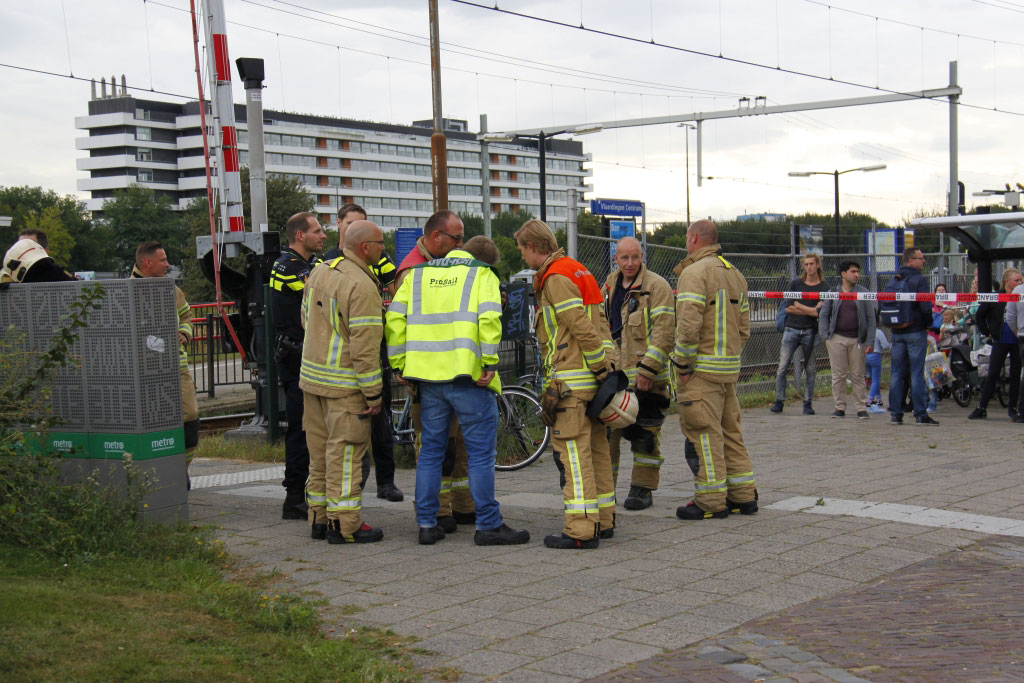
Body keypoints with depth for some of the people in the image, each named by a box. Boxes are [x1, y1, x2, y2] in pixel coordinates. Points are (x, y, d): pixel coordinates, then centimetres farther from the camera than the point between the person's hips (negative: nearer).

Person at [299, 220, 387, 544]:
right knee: (345, 450, -2)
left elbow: (306, 318, 19)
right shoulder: (361, 286, -18)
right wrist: (373, 393, -15)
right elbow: (364, 346, -20)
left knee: (320, 449, 15)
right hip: (345, 383, -9)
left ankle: (319, 517, 23)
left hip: (312, 374, 9)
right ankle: (344, 524, 1)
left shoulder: (319, 272, 9)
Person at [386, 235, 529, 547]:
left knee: (430, 450, 13)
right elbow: (489, 317, -13)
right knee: (481, 453, 2)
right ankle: (488, 526, 5)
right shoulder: (482, 273, 5)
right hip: (468, 376, -4)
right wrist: (490, 363, -12)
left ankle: (427, 524, 15)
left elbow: (395, 318, 6)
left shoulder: (417, 274, 16)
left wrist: (400, 365, 9)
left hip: (428, 376, 4)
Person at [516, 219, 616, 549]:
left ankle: (581, 528, -10)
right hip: (591, 376, 10)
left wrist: (600, 366, -15)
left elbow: (583, 329, -20)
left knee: (572, 450, -9)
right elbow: (600, 324, 18)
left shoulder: (556, 278, -12)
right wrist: (605, 366, 15)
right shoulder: (577, 270, 19)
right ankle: (603, 520, 20)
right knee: (595, 447, 14)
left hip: (572, 379, -10)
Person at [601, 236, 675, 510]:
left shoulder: (656, 286, -8)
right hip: (612, 375, 6)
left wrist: (647, 370, -19)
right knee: (606, 430, 7)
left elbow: (664, 332, -14)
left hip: (646, 377, -6)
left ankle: (642, 489, 10)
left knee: (645, 434, 1)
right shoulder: (609, 286, 14)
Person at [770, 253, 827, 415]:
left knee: (810, 369, 2)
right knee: (782, 368, -5)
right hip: (791, 329, 1)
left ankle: (808, 403, 9)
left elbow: (821, 312, -7)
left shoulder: (824, 288, 5)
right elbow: (787, 308, 0)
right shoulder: (795, 284, 10)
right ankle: (779, 401, 1)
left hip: (810, 332, -1)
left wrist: (798, 306, -8)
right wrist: (811, 310, -5)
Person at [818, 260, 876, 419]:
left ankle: (861, 408, 9)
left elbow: (871, 318, 4)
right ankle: (840, 407, 9)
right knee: (838, 375, 2)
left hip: (857, 340, 0)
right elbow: (823, 315, 10)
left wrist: (870, 342, -4)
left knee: (858, 375, 3)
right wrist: (825, 337, -1)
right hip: (837, 338, 0)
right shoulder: (833, 293, 8)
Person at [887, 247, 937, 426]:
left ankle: (895, 413, 7)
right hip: (916, 331, -5)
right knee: (917, 374, -3)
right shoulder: (919, 279, -10)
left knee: (897, 373, 7)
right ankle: (920, 414, -2)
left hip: (897, 332, 5)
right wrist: (929, 322, 0)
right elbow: (925, 306, -17)